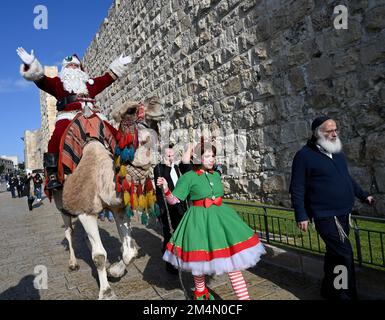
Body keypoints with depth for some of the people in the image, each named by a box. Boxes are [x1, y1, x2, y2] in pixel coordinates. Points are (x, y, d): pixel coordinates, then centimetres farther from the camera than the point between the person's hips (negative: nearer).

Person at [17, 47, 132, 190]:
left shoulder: (90, 82, 32)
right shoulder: (58, 82, 24)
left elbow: (107, 77, 36)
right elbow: (41, 80, 10)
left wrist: (120, 65, 37)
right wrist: (30, 65, -6)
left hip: (91, 114, 3)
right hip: (68, 115, -3)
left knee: (115, 134, -8)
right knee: (57, 137, -31)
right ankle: (52, 174, -30)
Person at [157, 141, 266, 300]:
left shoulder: (216, 175, 8)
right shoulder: (188, 177, -9)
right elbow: (173, 200, -11)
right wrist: (166, 189, -26)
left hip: (219, 217, 5)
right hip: (199, 219, -4)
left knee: (232, 256, 2)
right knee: (200, 258, 10)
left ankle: (244, 296, 13)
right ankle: (200, 291, 39)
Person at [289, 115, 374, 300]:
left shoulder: (337, 151, 11)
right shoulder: (304, 156, -13)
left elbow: (347, 178, 25)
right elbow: (297, 189, -13)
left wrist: (363, 195, 24)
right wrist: (301, 216, -16)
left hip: (343, 214, 8)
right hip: (325, 216, -8)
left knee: (335, 253, 18)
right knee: (345, 254, -8)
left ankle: (329, 290, 37)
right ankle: (346, 295, 11)